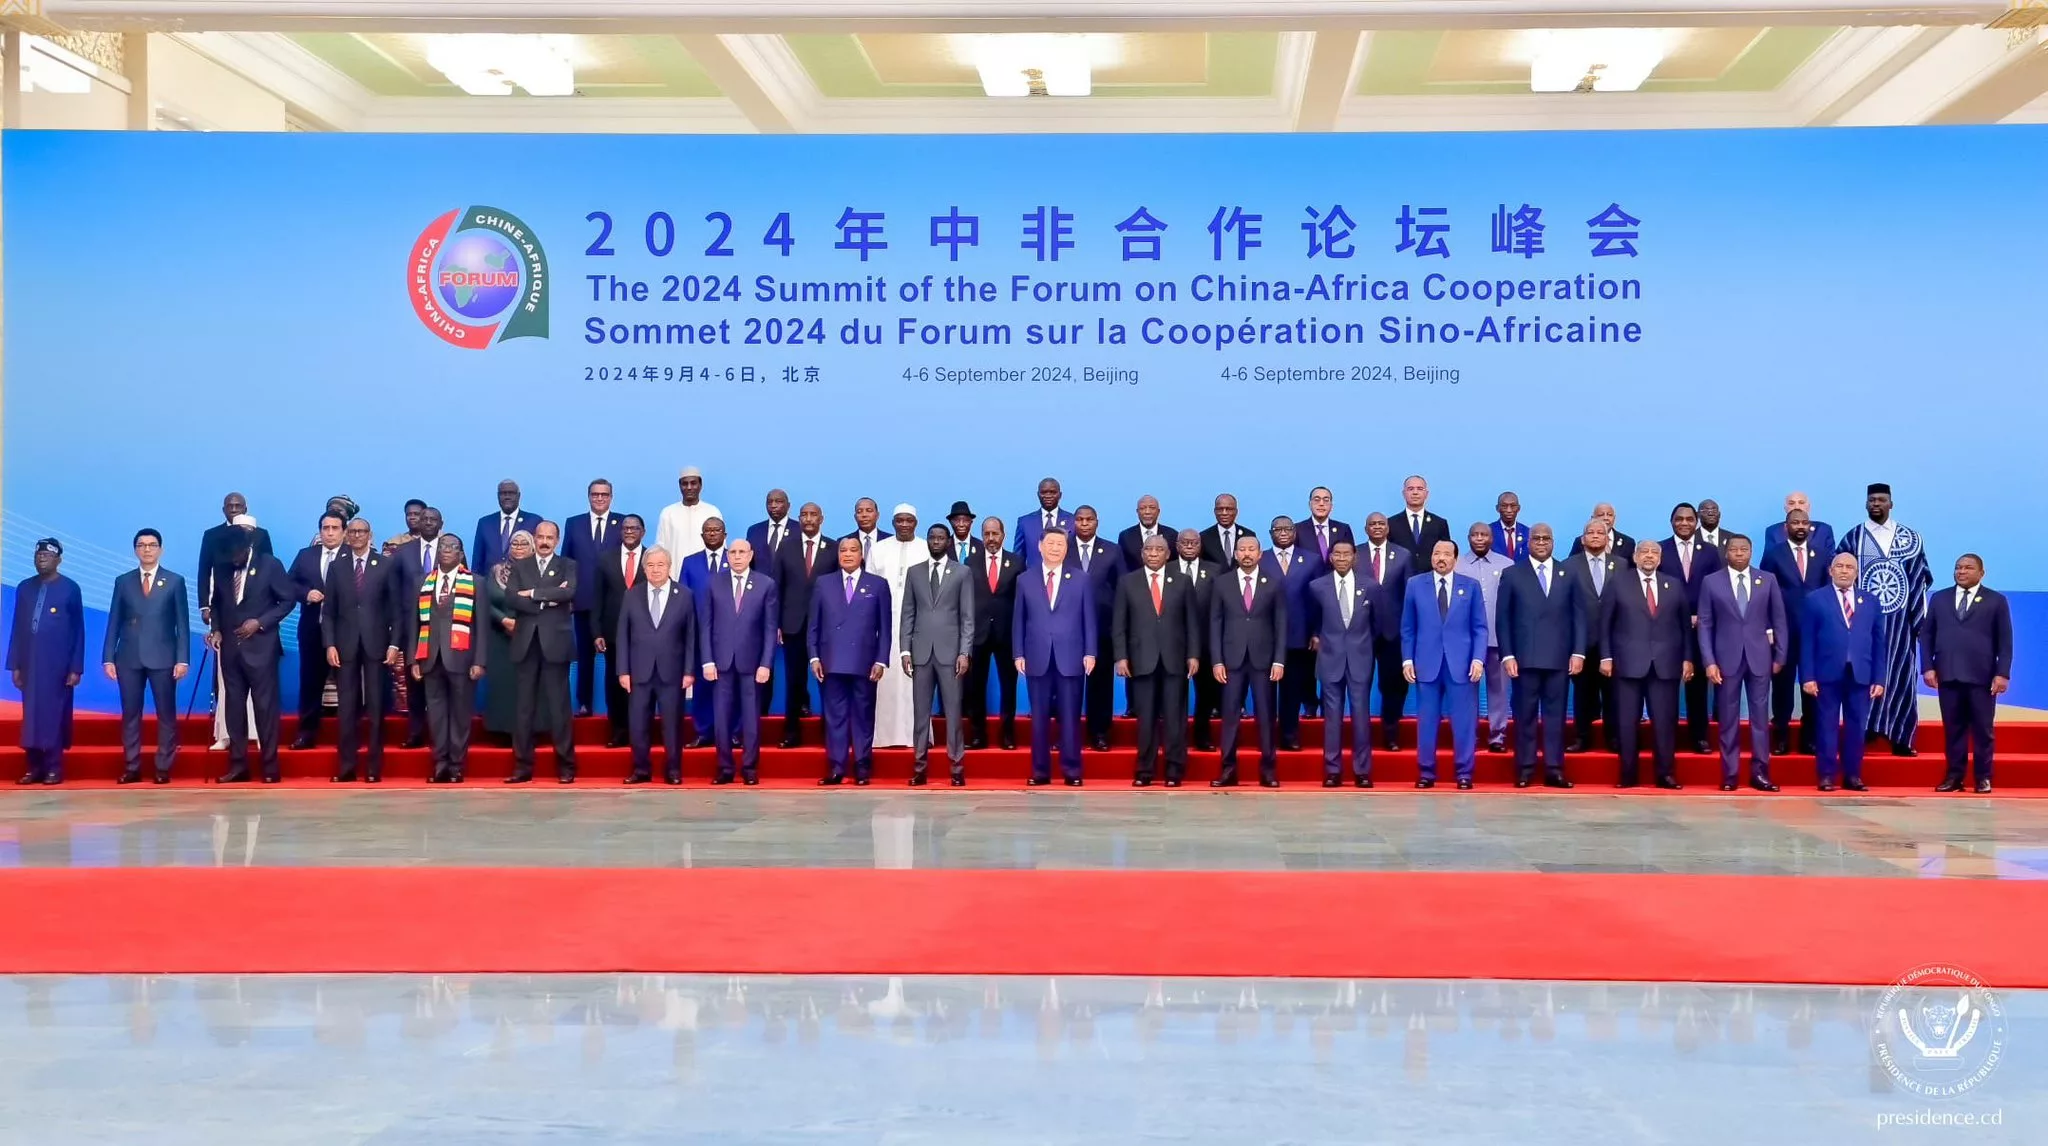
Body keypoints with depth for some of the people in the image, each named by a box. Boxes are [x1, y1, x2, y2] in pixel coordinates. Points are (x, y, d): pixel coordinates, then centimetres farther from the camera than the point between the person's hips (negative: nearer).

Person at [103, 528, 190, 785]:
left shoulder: (175, 581, 5)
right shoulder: (123, 581, 9)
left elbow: (182, 623, 2)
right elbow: (114, 622, 8)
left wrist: (183, 659, -6)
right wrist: (108, 658, 0)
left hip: (162, 658, -2)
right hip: (129, 658, 2)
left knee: (166, 714, 0)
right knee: (130, 714, 4)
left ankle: (163, 768, 6)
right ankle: (131, 767, 9)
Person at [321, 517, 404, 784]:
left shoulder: (387, 565, 4)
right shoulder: (336, 567, 9)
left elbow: (396, 608, 3)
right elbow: (328, 611, 7)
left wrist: (394, 644, -5)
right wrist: (329, 644, -4)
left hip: (376, 644, -1)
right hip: (345, 645, 1)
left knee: (375, 708, 1)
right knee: (346, 709, 1)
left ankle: (374, 768, 5)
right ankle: (346, 767, 5)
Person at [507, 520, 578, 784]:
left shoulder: (568, 566, 7)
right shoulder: (519, 567, 13)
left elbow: (569, 592, -12)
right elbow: (510, 597, -4)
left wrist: (533, 593, -10)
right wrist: (547, 599, -13)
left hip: (555, 642, -2)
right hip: (526, 643, 2)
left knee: (558, 706, 0)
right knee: (524, 707, 4)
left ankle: (565, 766, 5)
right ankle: (522, 766, 8)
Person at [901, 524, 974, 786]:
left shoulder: (961, 573, 4)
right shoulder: (914, 572, 10)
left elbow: (968, 616, 1)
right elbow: (907, 614, 9)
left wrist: (965, 652, -8)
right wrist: (905, 650, 0)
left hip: (950, 651, -2)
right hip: (921, 651, 2)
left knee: (952, 711, -1)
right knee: (920, 711, 3)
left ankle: (957, 767, 3)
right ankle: (919, 767, 7)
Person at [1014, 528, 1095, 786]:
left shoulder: (1080, 579, 7)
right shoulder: (1026, 580, 8)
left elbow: (1088, 618, 5)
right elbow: (1018, 620, 7)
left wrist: (1090, 653, -3)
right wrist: (1019, 654, 0)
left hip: (1070, 658, -1)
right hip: (1037, 658, 1)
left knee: (1070, 717, 2)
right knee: (1039, 717, 4)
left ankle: (1072, 771, 7)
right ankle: (1040, 771, 10)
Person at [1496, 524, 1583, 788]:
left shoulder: (1568, 573, 11)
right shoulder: (1512, 574, 6)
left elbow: (1578, 615, 8)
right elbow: (1503, 618, 3)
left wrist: (1578, 652, -1)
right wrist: (1507, 655, -6)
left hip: (1559, 657, 1)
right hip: (1525, 657, -1)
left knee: (1555, 713, 2)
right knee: (1525, 714, 1)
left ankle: (1554, 770, 5)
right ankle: (1525, 770, 5)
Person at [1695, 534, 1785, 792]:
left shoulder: (1768, 580, 6)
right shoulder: (1711, 582, 3)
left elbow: (1779, 620, 8)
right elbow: (1705, 625, 1)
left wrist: (1780, 656, 3)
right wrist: (1709, 661, -6)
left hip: (1759, 657, 1)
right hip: (1727, 657, -1)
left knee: (1760, 715, 2)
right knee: (1729, 718, 2)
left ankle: (1760, 772, 6)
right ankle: (1730, 774, 7)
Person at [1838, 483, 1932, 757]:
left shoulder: (1911, 538, 7)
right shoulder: (1853, 538, 3)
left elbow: (1921, 580, 6)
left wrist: (1921, 621, -1)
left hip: (1899, 621, 1)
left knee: (1899, 677, 2)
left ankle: (1899, 738, 7)